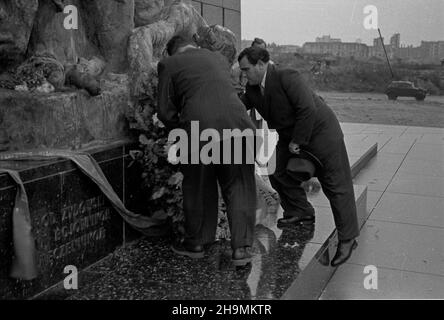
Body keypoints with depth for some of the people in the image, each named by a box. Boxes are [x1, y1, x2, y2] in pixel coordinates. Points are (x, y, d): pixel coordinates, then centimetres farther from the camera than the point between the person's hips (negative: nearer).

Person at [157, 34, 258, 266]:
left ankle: (196, 243, 30)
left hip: (199, 129, -2)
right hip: (236, 123, 3)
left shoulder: (169, 64, 12)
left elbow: (165, 111, 7)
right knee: (239, 187, 13)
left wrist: (180, 130, 25)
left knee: (198, 188, 15)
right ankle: (241, 247, 13)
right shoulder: (219, 58, 23)